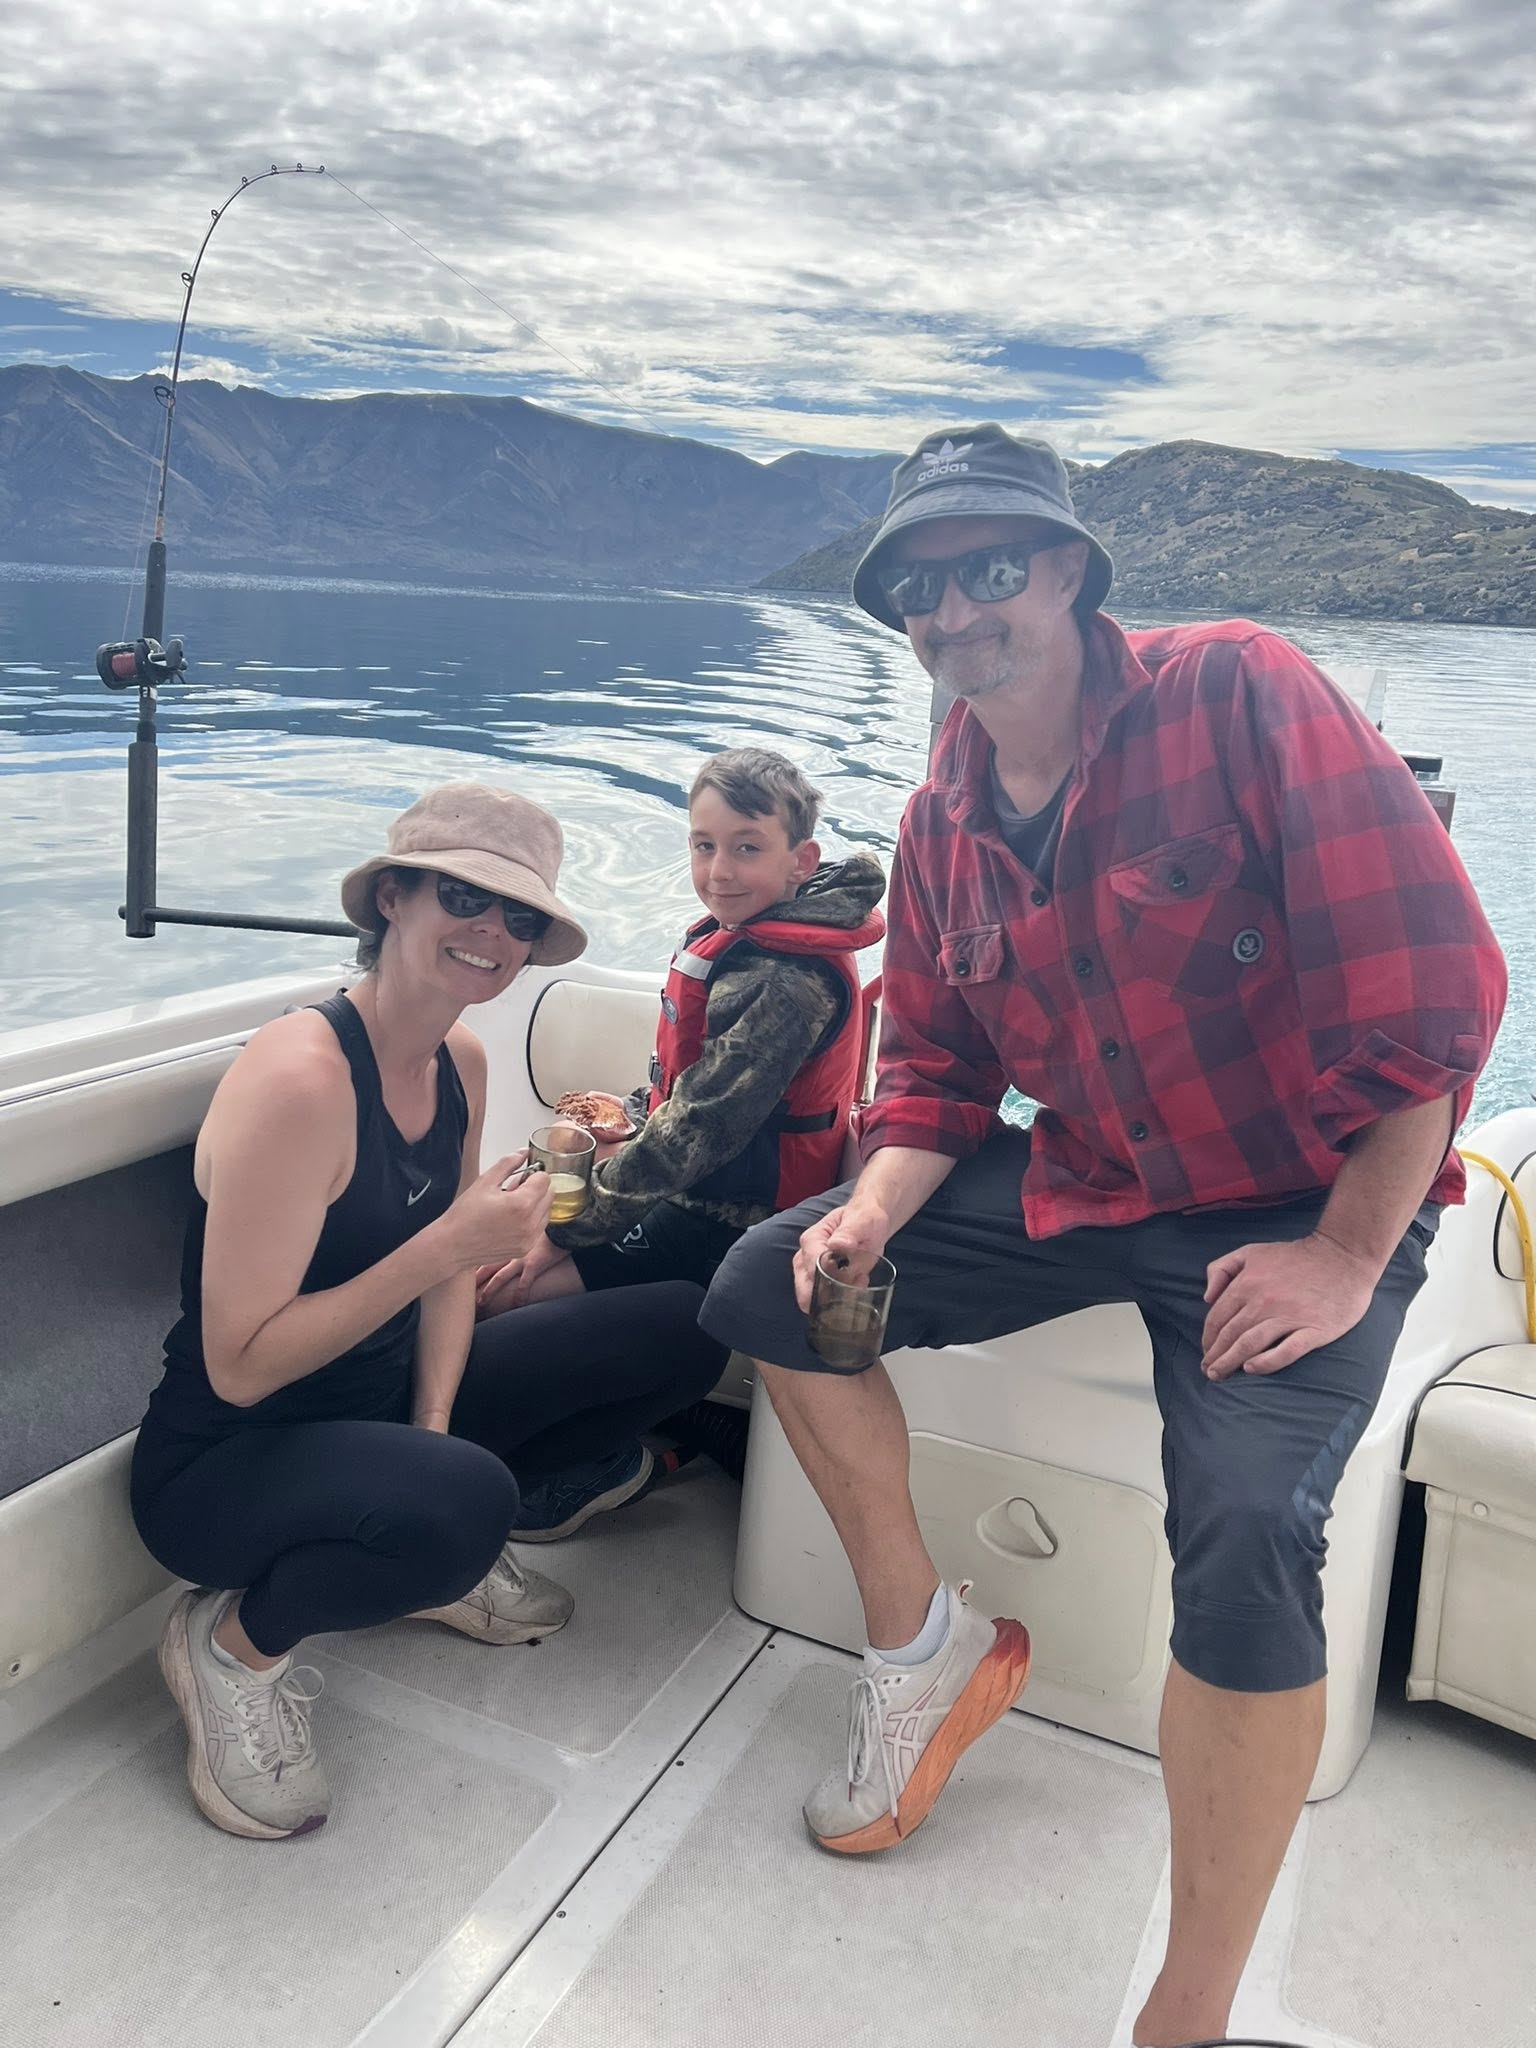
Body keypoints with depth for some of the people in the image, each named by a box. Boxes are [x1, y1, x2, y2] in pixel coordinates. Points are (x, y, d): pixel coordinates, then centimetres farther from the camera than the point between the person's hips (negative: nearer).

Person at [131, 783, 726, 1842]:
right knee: (463, 1500, -40)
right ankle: (234, 1640, -6)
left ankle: (443, 1552, 14)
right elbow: (240, 1368, -26)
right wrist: (453, 1244, -30)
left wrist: (435, 1428, -7)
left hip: (380, 1414, 8)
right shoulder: (302, 1076, -27)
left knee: (684, 1330, 2)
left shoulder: (463, 1062, -1)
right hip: (222, 1464, -8)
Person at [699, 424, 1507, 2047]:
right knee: (768, 1288, -2)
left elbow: (1433, 981, -20)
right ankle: (921, 1640, 15)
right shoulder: (942, 826, 2)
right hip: (1080, 1187, 6)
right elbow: (935, 1076, 9)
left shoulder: (1233, 692, -18)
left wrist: (1349, 1258, -19)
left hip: (1306, 1207, -6)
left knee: (1245, 1537, -30)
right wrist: (872, 1216, -12)